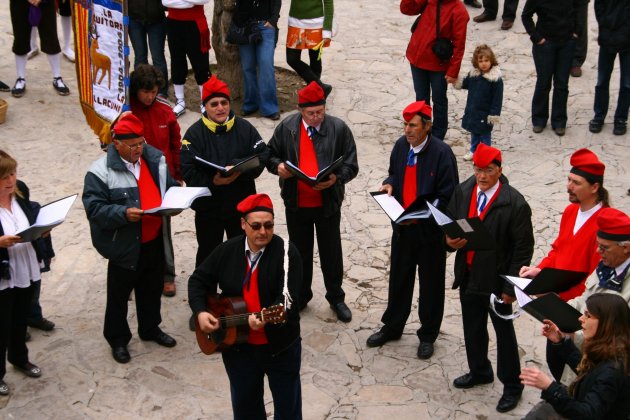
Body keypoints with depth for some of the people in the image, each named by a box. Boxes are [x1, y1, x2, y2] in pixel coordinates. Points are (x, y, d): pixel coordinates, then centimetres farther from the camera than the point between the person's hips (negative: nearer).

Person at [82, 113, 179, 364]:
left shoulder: (156, 160, 1)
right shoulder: (100, 171, -17)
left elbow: (170, 188, 14)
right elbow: (94, 207, -20)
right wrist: (123, 213, -32)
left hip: (155, 241, 6)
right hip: (124, 247, -5)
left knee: (152, 289, 23)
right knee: (119, 295, 11)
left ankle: (150, 329, 43)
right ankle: (117, 339, 29)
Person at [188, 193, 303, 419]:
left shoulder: (286, 252, -15)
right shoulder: (227, 250, -4)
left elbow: (288, 298, -24)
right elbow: (198, 280, 6)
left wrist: (266, 319, -41)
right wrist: (200, 312, -10)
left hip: (279, 345, -3)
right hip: (237, 345, 3)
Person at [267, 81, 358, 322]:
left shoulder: (339, 129, -8)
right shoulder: (286, 128, -4)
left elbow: (351, 165, -6)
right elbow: (271, 155, 7)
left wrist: (336, 178, -26)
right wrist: (278, 166, -16)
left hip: (328, 203, -1)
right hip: (296, 204, 2)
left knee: (331, 252, 11)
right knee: (300, 252, 17)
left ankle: (336, 298, 30)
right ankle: (301, 297, 35)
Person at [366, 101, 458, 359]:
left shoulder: (441, 153, -19)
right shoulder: (401, 146, -1)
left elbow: (448, 197, -16)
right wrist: (389, 184, -6)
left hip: (430, 230, -5)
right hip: (403, 226, 5)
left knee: (431, 284, 11)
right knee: (398, 278, 19)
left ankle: (427, 335, 28)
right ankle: (392, 327, 38)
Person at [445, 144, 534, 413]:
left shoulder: (515, 203, -19)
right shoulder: (462, 191, -4)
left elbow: (523, 249, -15)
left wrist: (511, 287, -15)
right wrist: (450, 240, -14)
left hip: (496, 280, -5)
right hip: (468, 275, 5)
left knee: (504, 331, 11)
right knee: (472, 327, 21)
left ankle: (512, 385, 28)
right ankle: (479, 371, 44)